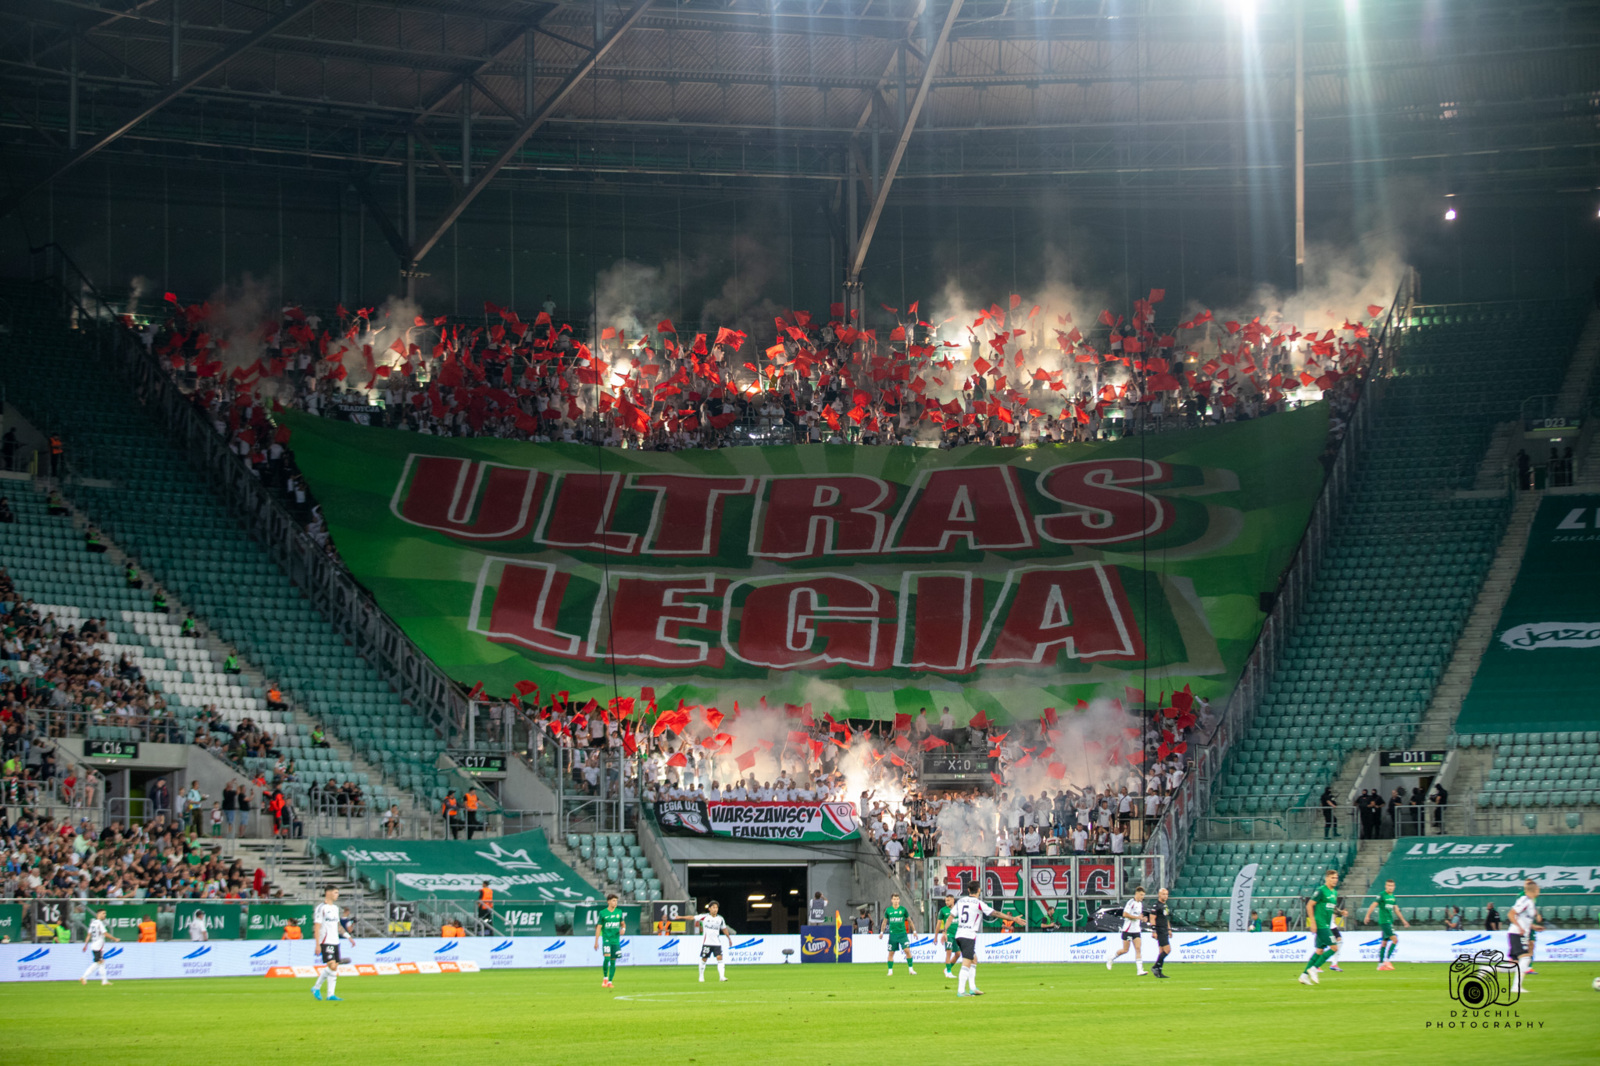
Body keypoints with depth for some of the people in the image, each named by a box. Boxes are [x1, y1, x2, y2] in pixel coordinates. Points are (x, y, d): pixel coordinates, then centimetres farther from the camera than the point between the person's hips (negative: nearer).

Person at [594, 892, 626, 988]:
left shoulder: (619, 912, 7)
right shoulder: (603, 913, -2)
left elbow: (622, 923, 18)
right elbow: (599, 927, 0)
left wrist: (623, 929, -6)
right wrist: (596, 942, -3)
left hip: (616, 940, 3)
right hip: (606, 939, -3)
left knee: (613, 961, 2)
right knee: (606, 958, -18)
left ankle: (610, 982, 10)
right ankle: (605, 977, 2)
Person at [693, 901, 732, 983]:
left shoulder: (720, 919, 6)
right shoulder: (704, 917, -3)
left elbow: (724, 929, 19)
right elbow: (693, 917, -3)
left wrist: (729, 939, 22)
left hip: (717, 942, 2)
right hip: (706, 942, -2)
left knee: (719, 958, -12)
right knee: (703, 959, 5)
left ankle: (722, 976, -17)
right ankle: (701, 976, 22)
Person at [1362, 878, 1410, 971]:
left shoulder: (1393, 896, 14)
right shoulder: (1382, 895, -8)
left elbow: (1396, 909, 23)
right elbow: (1373, 905, -15)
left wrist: (1403, 921, 26)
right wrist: (1367, 916, -25)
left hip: (1390, 921, 8)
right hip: (1384, 921, -8)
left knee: (1384, 942, 10)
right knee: (1395, 940, -16)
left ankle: (1381, 964, 15)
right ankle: (1387, 960, -14)